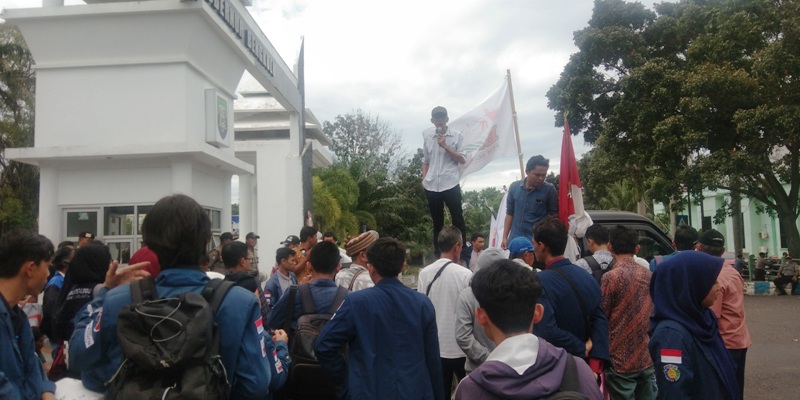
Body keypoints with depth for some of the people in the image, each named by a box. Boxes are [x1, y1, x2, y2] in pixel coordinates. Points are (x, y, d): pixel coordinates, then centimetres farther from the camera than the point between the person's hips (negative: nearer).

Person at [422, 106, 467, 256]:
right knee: (437, 222, 11)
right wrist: (424, 178, 4)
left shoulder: (457, 136, 1)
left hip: (450, 184, -3)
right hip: (431, 186, 3)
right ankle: (437, 252, 19)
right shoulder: (427, 136, 10)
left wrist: (445, 146, -11)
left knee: (458, 220, 1)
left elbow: (463, 159, -3)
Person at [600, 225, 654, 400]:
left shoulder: (611, 277, -14)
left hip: (621, 360, -6)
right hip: (647, 358, 6)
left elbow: (600, 317, -9)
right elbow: (654, 313, 15)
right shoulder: (649, 275, 7)